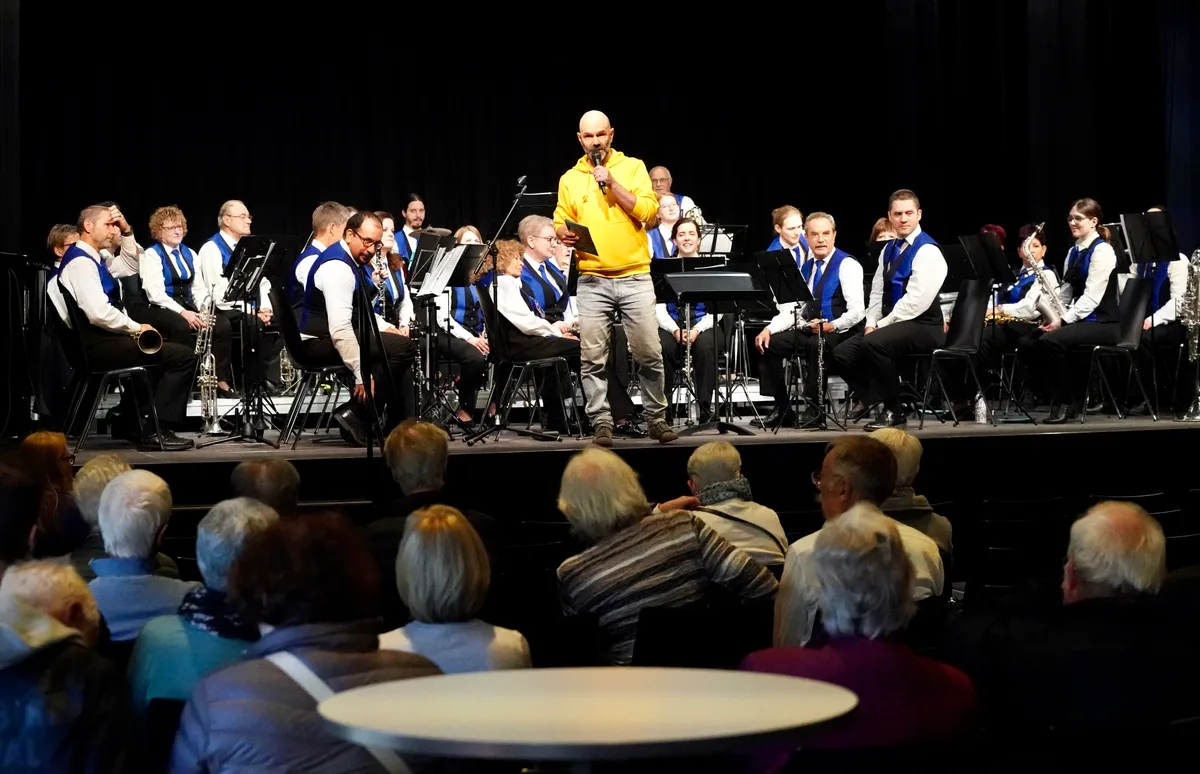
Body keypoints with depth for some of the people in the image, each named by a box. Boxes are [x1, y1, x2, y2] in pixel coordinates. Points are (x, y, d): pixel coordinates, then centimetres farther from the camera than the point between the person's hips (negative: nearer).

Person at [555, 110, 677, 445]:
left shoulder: (633, 167, 5)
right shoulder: (569, 179, 11)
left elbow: (648, 210, -8)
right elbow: (559, 222, 14)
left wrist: (611, 183, -13)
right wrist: (564, 233, -9)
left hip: (635, 276, -1)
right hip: (592, 282, 1)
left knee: (649, 354, 0)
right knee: (593, 358, -2)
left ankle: (657, 418, 13)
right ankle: (601, 423, 6)